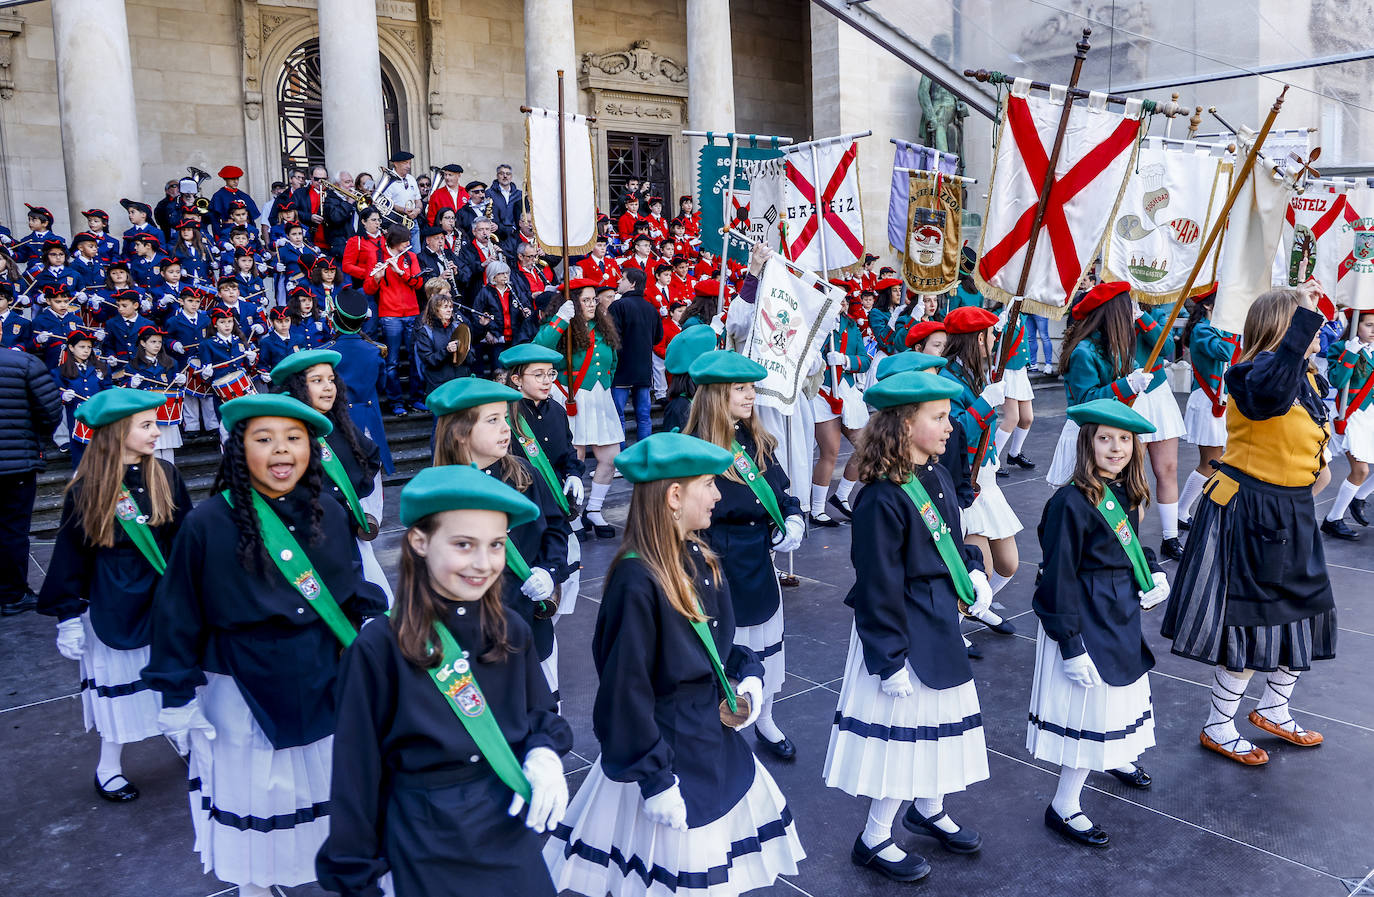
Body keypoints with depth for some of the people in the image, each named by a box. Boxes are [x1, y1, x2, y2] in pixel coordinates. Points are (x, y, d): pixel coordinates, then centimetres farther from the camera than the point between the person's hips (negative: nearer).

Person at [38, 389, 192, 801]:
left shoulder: (166, 477, -3)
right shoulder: (85, 491, -10)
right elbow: (70, 557, -4)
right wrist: (69, 617, -5)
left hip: (165, 599, 2)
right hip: (113, 607, -2)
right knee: (118, 685, 10)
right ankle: (109, 768, 30)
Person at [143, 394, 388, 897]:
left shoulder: (329, 516, -4)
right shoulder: (207, 524, -14)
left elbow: (355, 591, 10)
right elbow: (178, 618, -7)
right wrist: (177, 699, -4)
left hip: (326, 690, 3)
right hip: (244, 697, -3)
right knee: (252, 796, 14)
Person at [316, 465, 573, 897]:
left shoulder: (511, 632, -5)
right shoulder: (379, 649, -18)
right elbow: (356, 774, -10)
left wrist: (545, 755, -13)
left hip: (513, 834, 4)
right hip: (428, 851, -4)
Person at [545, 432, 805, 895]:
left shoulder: (699, 560, 0)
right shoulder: (637, 583, -26)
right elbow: (626, 691, -23)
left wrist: (749, 676, -4)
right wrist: (655, 779, -17)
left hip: (716, 745, 8)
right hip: (666, 752, -8)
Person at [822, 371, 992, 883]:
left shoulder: (937, 477, 3)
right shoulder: (882, 500, -24)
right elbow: (879, 589, -22)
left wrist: (973, 572, 0)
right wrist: (890, 660, -19)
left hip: (940, 627, 9)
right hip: (905, 633, -9)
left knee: (939, 719, 21)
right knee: (904, 727, 3)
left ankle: (928, 810, 45)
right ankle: (874, 841, 23)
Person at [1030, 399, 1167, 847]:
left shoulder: (1125, 495, 3)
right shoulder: (1072, 503, -24)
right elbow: (1058, 579, -23)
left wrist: (1154, 574, 2)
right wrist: (1070, 645, -22)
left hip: (1121, 619, 9)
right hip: (1085, 625, -9)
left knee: (1124, 689, 26)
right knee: (1090, 705, -1)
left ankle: (1115, 757, 56)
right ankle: (1063, 807, 14)